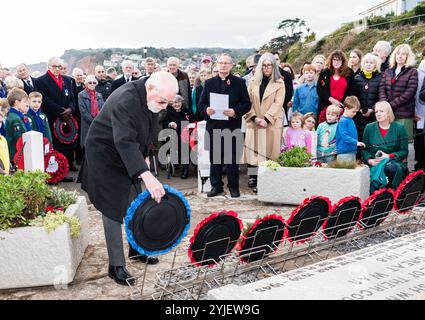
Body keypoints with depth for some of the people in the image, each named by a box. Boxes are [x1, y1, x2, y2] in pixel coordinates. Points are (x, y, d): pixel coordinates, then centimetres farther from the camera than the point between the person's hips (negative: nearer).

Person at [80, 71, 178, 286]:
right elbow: (124, 141, -45)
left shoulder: (149, 97, -6)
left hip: (128, 157, 8)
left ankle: (136, 248, 32)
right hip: (105, 157, -8)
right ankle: (116, 266, 5)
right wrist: (147, 176, -54)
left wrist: (143, 157, 9)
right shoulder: (125, 100, -34)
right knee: (113, 211, -5)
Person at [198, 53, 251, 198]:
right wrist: (206, 110, -11)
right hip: (213, 126, 2)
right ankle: (216, 186, 18)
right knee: (214, 158, 7)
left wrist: (235, 111, -15)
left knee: (232, 158, 3)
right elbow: (201, 104, 11)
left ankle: (233, 186, 15)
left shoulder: (239, 82, 5)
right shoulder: (209, 83, 12)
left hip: (232, 126, -2)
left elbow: (247, 104, 2)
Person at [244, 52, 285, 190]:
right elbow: (248, 101, 6)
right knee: (253, 149, -2)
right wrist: (254, 117, -9)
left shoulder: (279, 83, 5)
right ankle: (252, 178, 2)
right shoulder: (253, 81, 12)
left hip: (272, 123, -2)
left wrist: (266, 119, -14)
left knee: (269, 151, -3)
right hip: (254, 122, 2)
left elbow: (278, 103, -4)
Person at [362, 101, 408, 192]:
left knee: (391, 168, -38)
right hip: (374, 163, 0)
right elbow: (364, 149, 10)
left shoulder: (399, 128, 7)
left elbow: (404, 151, 3)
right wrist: (369, 160, -10)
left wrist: (389, 156, -12)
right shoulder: (369, 128, 12)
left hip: (394, 161, 0)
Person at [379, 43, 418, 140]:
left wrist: (391, 105, -12)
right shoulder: (388, 71, 17)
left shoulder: (412, 72, 3)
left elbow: (409, 92, -8)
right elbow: (381, 89, 5)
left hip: (404, 114, -4)